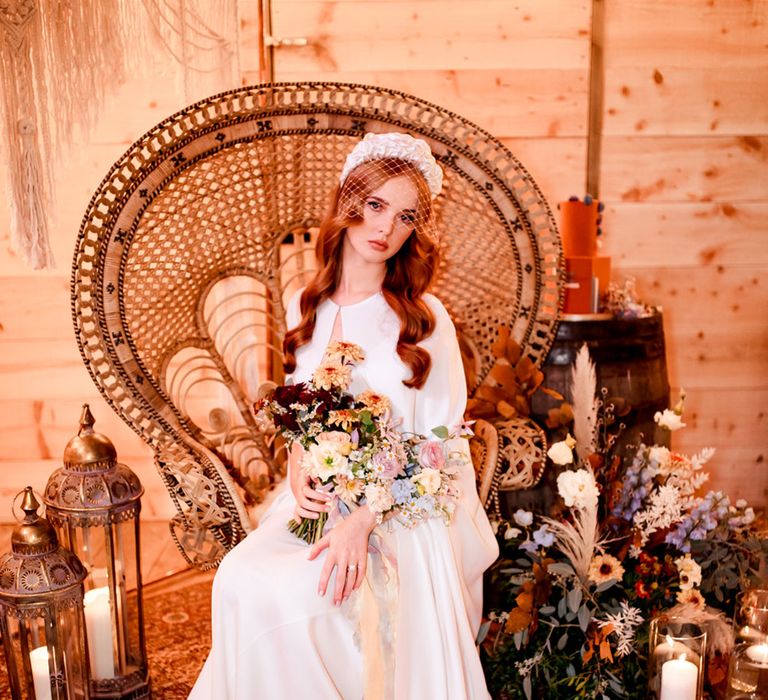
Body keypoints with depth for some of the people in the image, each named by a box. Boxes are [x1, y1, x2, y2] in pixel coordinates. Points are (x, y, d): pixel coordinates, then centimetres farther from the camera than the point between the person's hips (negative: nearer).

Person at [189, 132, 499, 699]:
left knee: (282, 596, -24)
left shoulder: (424, 317, -9)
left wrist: (362, 522, -20)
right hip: (319, 500, 5)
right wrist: (298, 471, -8)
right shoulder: (305, 308, 6)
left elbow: (436, 444, -10)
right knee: (238, 579, -20)